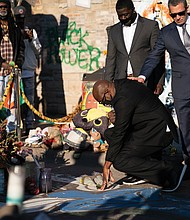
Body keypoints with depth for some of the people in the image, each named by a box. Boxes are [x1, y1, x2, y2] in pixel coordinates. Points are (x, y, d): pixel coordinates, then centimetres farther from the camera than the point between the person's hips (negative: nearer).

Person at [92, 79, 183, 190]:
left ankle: (166, 170, -13)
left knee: (119, 161, -17)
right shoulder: (121, 84, 8)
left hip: (159, 133, -11)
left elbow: (118, 134, -19)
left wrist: (107, 166, -14)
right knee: (109, 134, 13)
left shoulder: (124, 99, -21)